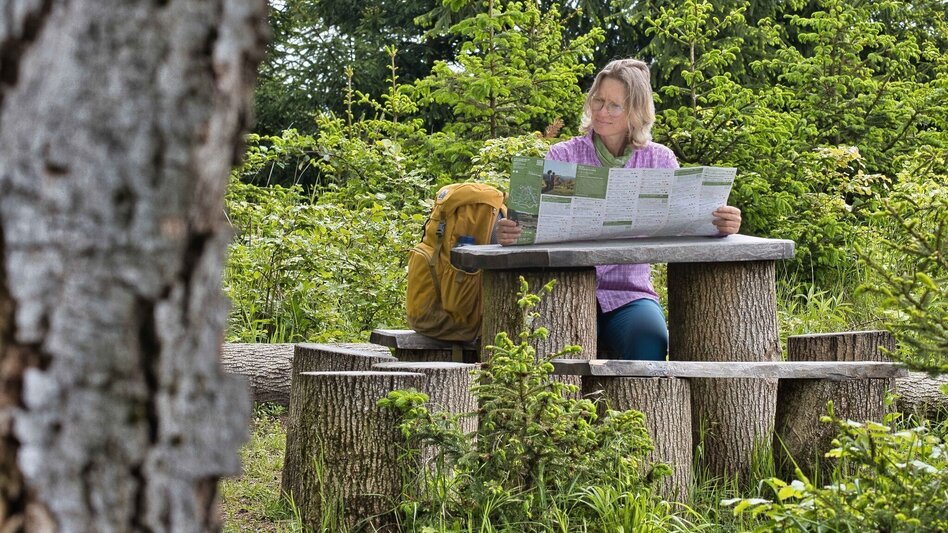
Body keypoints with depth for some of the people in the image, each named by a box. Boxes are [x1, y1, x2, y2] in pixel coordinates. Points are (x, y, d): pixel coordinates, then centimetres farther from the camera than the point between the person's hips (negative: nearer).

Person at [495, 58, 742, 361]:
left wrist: (721, 225, -22)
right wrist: (509, 232, -28)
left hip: (631, 293, 1)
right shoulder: (563, 157, 6)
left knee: (650, 343, -32)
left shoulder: (659, 160, 10)